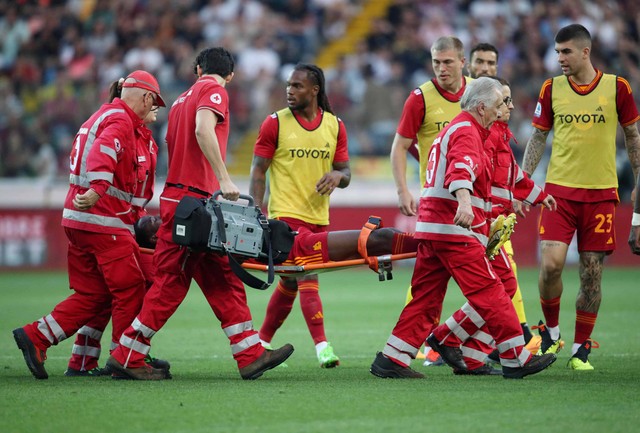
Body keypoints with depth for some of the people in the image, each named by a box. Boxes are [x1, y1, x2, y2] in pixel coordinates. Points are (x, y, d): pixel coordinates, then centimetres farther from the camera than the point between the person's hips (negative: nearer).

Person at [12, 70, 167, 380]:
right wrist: (98, 190, -43)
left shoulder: (102, 117, 24)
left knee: (93, 294, 9)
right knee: (130, 289, -4)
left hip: (77, 218, 10)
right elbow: (104, 151, -27)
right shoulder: (120, 120, -8)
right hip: (104, 220, -10)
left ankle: (34, 337, 5)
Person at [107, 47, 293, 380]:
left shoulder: (182, 99, 23)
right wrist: (224, 179, -26)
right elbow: (203, 130, -21)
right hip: (192, 199, -9)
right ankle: (127, 357, -4)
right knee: (171, 282, -6)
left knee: (223, 283, 6)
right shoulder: (213, 91, -3)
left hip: (179, 195, 9)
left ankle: (251, 356, 4)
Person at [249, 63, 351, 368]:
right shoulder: (275, 123, -3)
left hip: (318, 217, 5)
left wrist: (338, 175, -13)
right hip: (286, 214, -5)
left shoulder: (335, 126, 7)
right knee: (307, 277, -17)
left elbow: (345, 172, 12)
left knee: (290, 284, 13)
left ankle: (263, 342, 27)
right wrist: (256, 213, -13)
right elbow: (258, 171, -2)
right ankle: (322, 346, -21)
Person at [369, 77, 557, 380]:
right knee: (488, 292, -5)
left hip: (431, 228, 10)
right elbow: (461, 169, -29)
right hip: (456, 230, -10)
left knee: (426, 296, 9)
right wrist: (464, 203, -47)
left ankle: (391, 359, 5)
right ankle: (516, 359, -2)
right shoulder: (467, 132, -8)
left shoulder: (452, 130, 26)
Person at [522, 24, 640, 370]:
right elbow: (538, 137, 10)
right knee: (551, 264, -14)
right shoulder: (551, 89, 3)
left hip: (601, 192, 0)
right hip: (559, 189, 1)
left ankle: (581, 349, 11)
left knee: (592, 273, 0)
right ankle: (551, 332, 10)